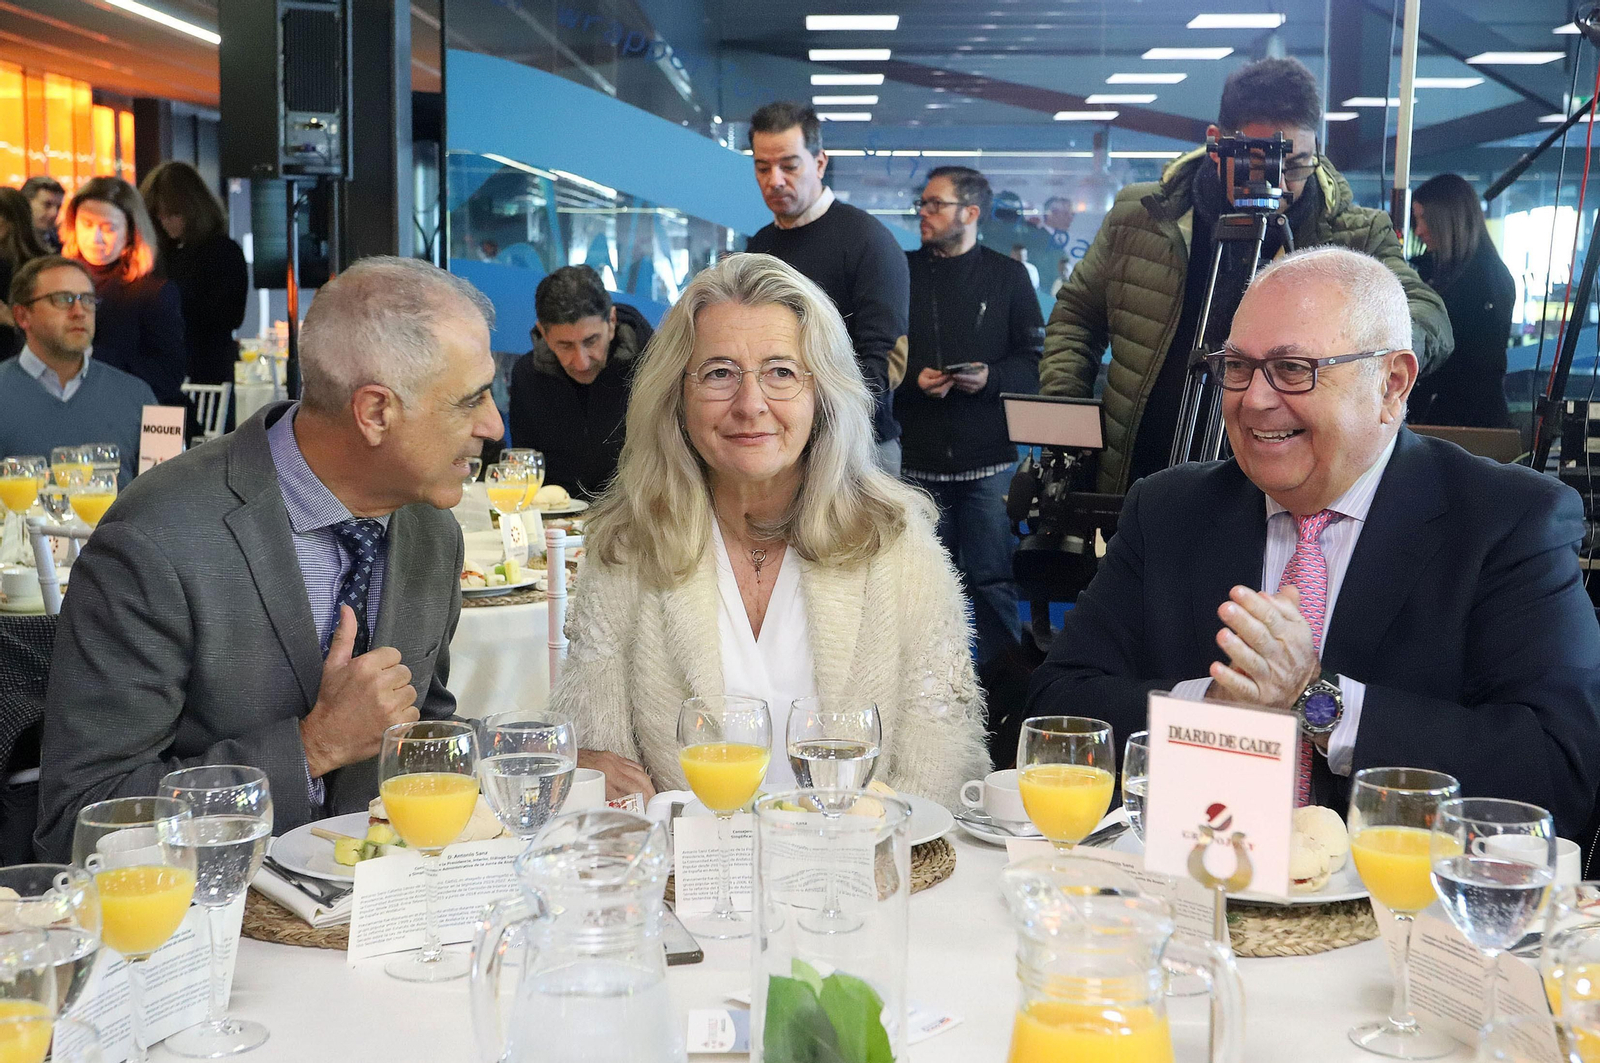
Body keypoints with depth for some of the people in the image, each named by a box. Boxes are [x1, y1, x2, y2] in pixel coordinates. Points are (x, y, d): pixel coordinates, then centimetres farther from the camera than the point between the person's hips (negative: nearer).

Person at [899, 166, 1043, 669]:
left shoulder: (1007, 275, 7)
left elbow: (1035, 359, 4)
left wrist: (991, 377, -13)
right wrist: (912, 379, -10)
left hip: (988, 458, -2)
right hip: (918, 457, 2)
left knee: (992, 580, -2)